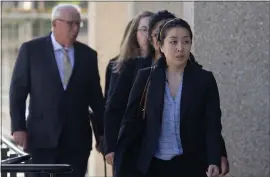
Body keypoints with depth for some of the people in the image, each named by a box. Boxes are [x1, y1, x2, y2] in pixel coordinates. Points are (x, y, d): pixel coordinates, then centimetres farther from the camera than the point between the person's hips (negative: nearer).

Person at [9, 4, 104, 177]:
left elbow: (96, 96, 13)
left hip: (77, 138, 2)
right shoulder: (31, 49, 1)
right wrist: (18, 127, -7)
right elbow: (18, 91, 1)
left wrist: (102, 131, 11)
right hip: (41, 137, -2)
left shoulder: (88, 55, 8)